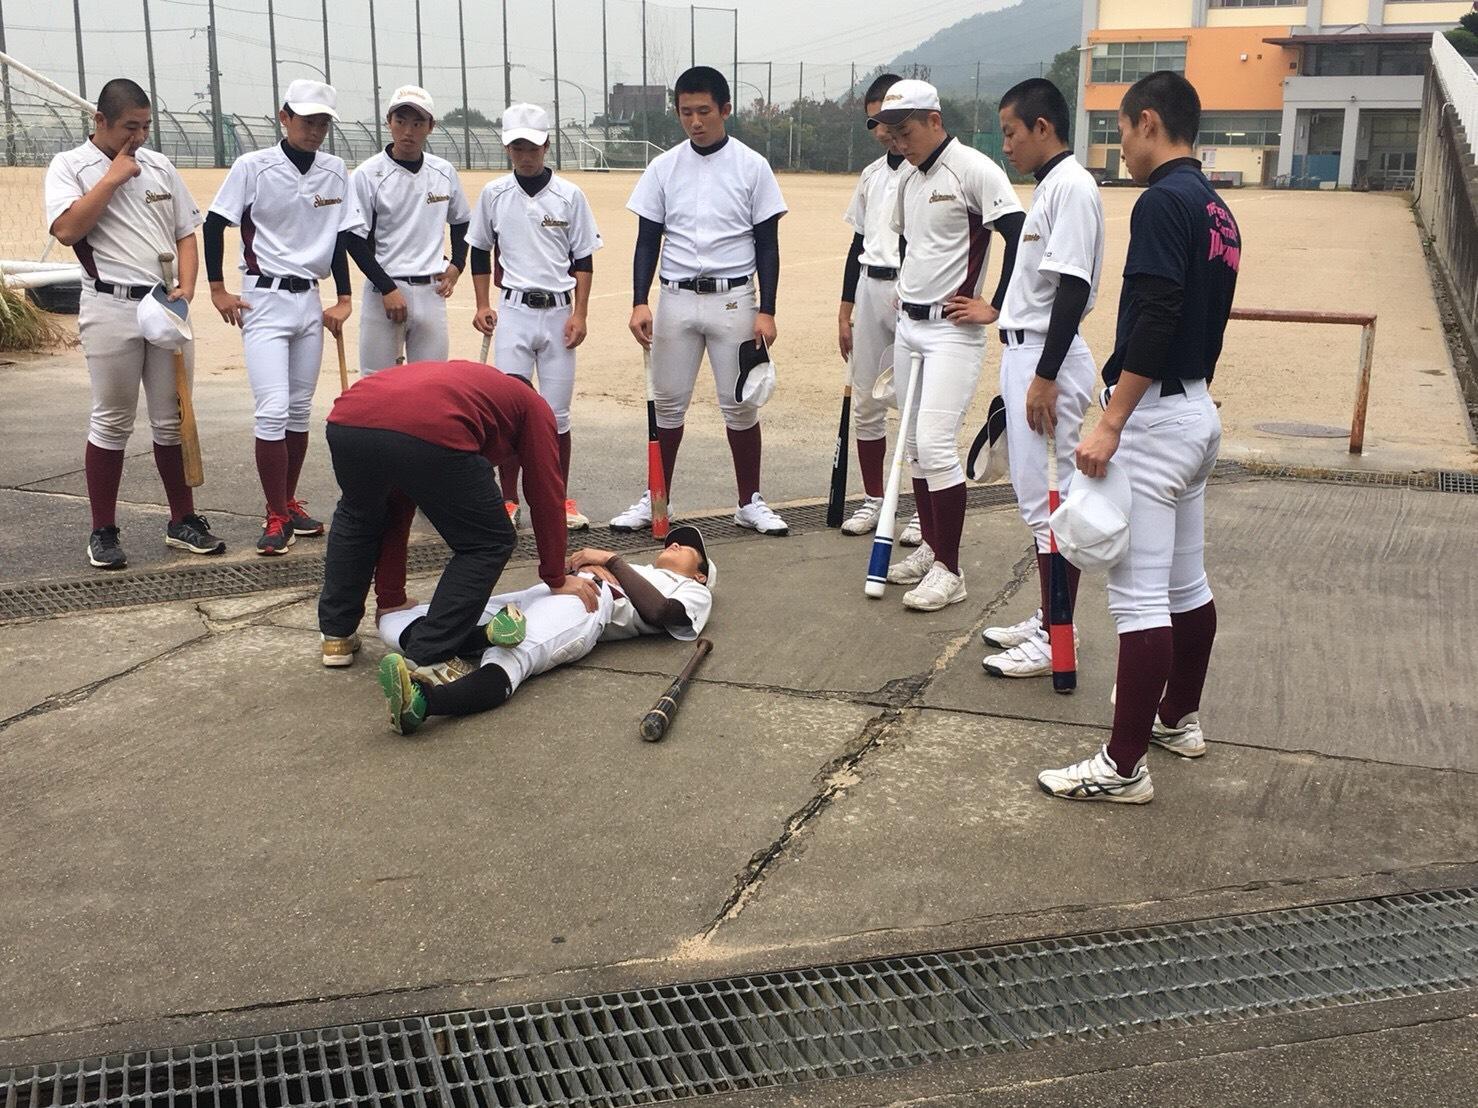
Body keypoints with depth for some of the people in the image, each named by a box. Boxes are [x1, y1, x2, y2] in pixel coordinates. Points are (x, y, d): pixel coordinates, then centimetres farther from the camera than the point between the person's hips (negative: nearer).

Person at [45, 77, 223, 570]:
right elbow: (67, 229, -14)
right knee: (112, 423, 1)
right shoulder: (69, 166, 1)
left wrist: (186, 287, -2)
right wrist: (112, 178, -10)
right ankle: (103, 532, 11)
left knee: (173, 420, 9)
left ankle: (183, 521, 19)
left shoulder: (159, 166, 13)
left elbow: (185, 233, 15)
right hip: (112, 307, -4)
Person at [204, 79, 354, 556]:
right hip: (264, 299, -4)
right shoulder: (254, 167, -7)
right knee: (273, 410, -12)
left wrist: (344, 298, 11)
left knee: (300, 410, 10)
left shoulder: (336, 172, 5)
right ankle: (277, 517, -4)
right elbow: (214, 225, -1)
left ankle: (289, 504, 22)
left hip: (310, 301, 5)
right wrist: (218, 290, -3)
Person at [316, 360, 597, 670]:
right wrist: (557, 580, 34)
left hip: (346, 423, 6)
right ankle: (426, 659, 10)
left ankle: (336, 636, 38)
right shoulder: (531, 404, 32)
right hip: (429, 436, -6)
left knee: (356, 517, 37)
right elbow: (546, 496, 24)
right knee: (489, 544, 16)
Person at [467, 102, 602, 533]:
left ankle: (561, 499, 14)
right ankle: (509, 500, 7)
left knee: (556, 413, 3)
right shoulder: (494, 194, 5)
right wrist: (482, 305, 8)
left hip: (558, 312, 0)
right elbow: (480, 252, 15)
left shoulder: (569, 195, 2)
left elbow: (583, 259, 5)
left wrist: (579, 313, -3)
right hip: (513, 311, 0)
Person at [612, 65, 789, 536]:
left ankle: (750, 502, 15)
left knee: (741, 405, 4)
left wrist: (766, 311, -7)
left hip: (734, 299, -2)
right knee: (668, 403, 8)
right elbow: (648, 241, 6)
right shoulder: (664, 168, 4)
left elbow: (767, 245, 0)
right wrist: (639, 303, -5)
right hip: (677, 299, 2)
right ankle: (657, 499, 19)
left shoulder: (752, 166, -1)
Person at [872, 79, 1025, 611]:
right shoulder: (909, 179, 12)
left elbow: (1020, 237, -19)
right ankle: (930, 548, 25)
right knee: (915, 443, 12)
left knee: (935, 442, -14)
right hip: (909, 326, 9)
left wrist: (995, 308, -15)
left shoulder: (973, 170, -13)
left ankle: (949, 571, -6)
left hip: (953, 330, -9)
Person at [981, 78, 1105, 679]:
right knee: (1036, 495, 15)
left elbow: (1073, 288, -22)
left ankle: (1056, 640, 3)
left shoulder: (1071, 185, -15)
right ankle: (1047, 620, 26)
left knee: (1050, 500, -5)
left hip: (1047, 359, -11)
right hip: (1024, 352, 11)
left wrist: (1044, 377, -24)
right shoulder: (1050, 185, 16)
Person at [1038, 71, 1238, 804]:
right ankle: (1179, 717, 33)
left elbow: (1153, 323, -23)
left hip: (1156, 414, -10)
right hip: (1198, 409, 10)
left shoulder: (1163, 201, -15)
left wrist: (1110, 425, -22)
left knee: (1140, 595, -7)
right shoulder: (1216, 209, 13)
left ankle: (1125, 765, -3)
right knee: (1187, 583, 19)